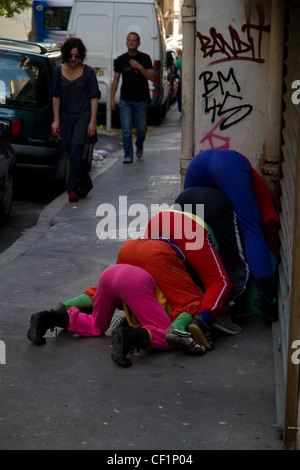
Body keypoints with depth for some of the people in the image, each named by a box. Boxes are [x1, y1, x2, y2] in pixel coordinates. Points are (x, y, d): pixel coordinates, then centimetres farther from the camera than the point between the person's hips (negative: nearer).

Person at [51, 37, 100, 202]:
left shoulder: (88, 71, -6)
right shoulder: (59, 70, 2)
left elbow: (94, 97, -4)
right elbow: (56, 96, 7)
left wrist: (92, 121, -9)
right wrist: (56, 119, 4)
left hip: (83, 116, -4)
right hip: (66, 116, 4)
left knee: (75, 153, -14)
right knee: (73, 154, 10)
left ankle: (73, 189, -10)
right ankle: (86, 184, 29)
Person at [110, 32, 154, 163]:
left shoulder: (145, 58, 0)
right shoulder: (120, 60, 2)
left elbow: (151, 77, -4)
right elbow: (115, 80, 7)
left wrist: (140, 67, -19)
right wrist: (112, 99, 2)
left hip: (141, 100, 0)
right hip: (125, 101, 0)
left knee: (141, 129, 9)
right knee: (126, 130, -5)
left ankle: (139, 146, 38)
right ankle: (128, 155, 5)